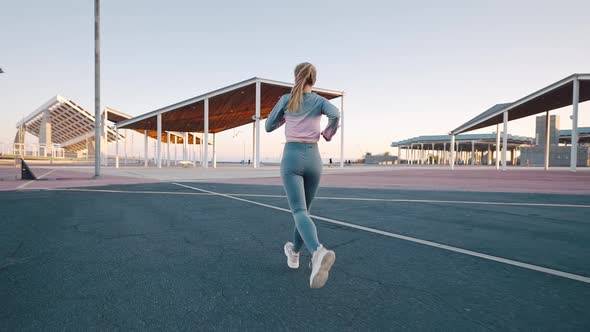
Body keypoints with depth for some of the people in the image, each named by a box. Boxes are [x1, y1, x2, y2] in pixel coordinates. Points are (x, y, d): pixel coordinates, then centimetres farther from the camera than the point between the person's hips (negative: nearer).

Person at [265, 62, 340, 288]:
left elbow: (269, 126, 13)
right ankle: (294, 253, 33)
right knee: (304, 209, 20)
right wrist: (329, 133, 4)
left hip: (291, 158, -3)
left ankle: (318, 253, -42)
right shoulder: (320, 101, 6)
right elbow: (335, 114, -17)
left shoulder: (285, 100, 6)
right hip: (313, 160, 3)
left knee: (299, 212, -16)